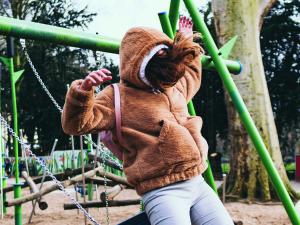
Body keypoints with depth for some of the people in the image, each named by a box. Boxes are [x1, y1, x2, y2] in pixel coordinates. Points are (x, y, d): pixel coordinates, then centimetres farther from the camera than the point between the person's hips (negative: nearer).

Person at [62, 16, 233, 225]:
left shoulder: (176, 87, 17)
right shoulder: (118, 96, -3)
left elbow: (193, 74, 42)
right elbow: (76, 124, -12)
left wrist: (186, 41, 37)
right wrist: (83, 91, -28)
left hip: (198, 183, 7)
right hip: (162, 192, -7)